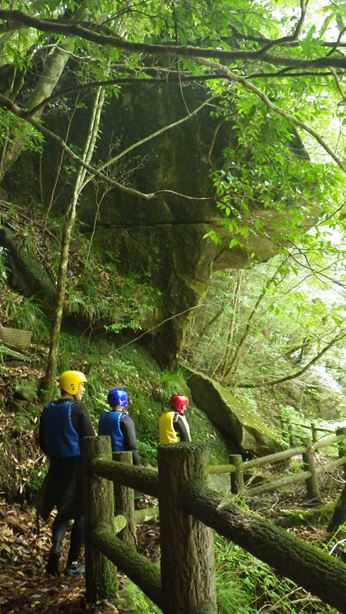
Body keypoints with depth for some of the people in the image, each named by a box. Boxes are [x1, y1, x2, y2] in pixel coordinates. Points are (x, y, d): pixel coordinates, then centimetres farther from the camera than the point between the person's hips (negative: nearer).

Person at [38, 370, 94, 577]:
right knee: (81, 513, 8)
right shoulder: (78, 410, -15)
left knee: (63, 511, 20)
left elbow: (43, 441, 11)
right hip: (78, 466, -6)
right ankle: (72, 563, 11)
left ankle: (55, 549, -1)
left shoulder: (48, 410, 4)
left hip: (57, 467, 6)